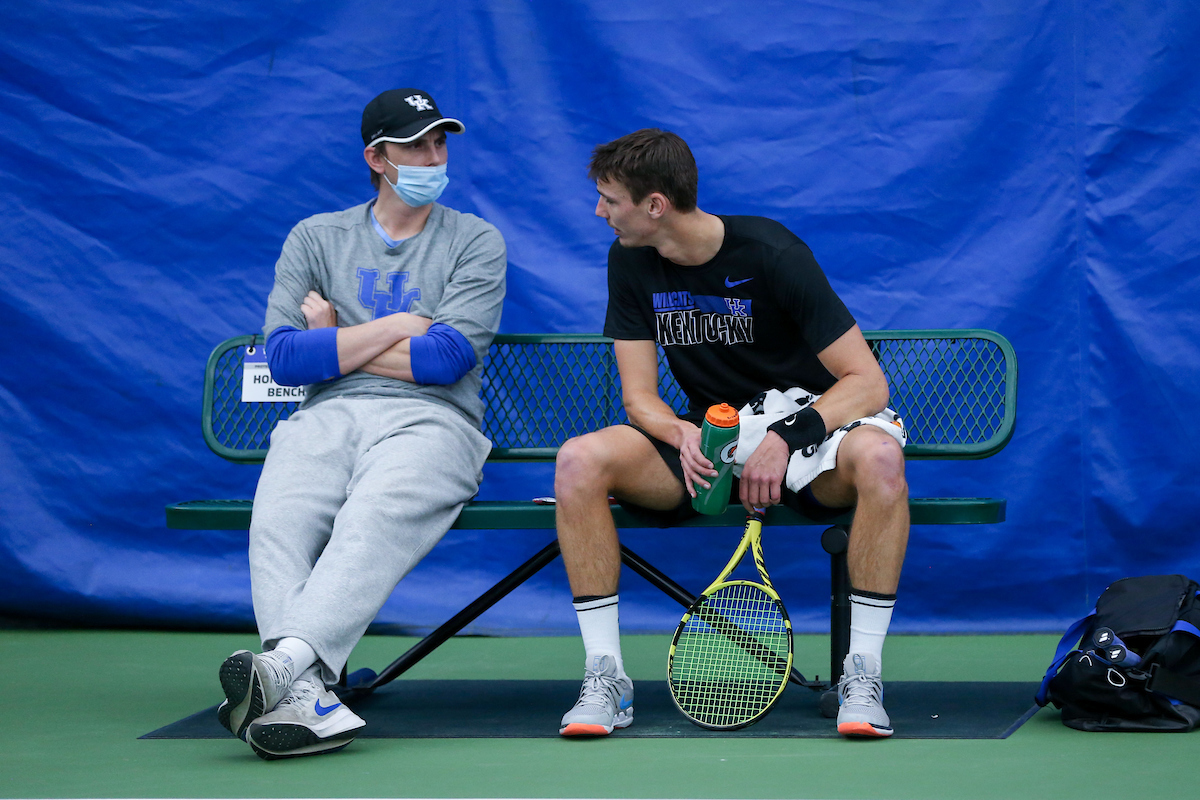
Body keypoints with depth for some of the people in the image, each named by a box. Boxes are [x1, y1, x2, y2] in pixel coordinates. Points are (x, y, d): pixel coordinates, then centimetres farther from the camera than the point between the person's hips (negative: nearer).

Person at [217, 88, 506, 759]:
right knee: (280, 521, -32)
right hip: (327, 418, 2)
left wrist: (336, 342, 6)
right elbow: (285, 358, 7)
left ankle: (286, 663, -58)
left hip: (429, 421, -2)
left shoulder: (476, 242, 14)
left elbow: (446, 357, -2)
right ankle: (309, 696, -50)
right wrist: (396, 329, 2)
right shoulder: (316, 238, 21)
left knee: (375, 516, -37)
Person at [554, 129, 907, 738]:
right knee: (580, 460, -24)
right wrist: (681, 434, -24)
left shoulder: (771, 254, -16)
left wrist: (786, 438, -31)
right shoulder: (631, 263, -1)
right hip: (705, 443, 4)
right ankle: (605, 676, -19)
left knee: (878, 456, -38)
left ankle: (862, 674, -28)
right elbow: (639, 396, -1)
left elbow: (868, 384, -17)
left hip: (800, 440, -4)